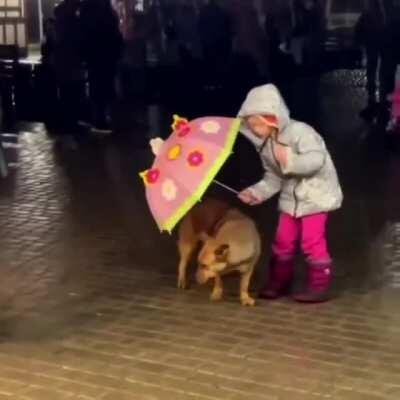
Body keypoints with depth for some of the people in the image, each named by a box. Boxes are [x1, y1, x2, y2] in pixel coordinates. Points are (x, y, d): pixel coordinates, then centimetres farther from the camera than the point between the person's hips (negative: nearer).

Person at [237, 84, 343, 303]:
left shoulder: (299, 131, -23)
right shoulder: (265, 145, 1)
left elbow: (317, 159, -32)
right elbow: (273, 177, 6)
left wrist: (290, 160, -38)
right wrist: (257, 192, -7)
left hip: (316, 192, -7)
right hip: (291, 196, 8)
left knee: (312, 240, -8)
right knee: (283, 240, 11)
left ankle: (320, 285, 3)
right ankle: (279, 281, 25)